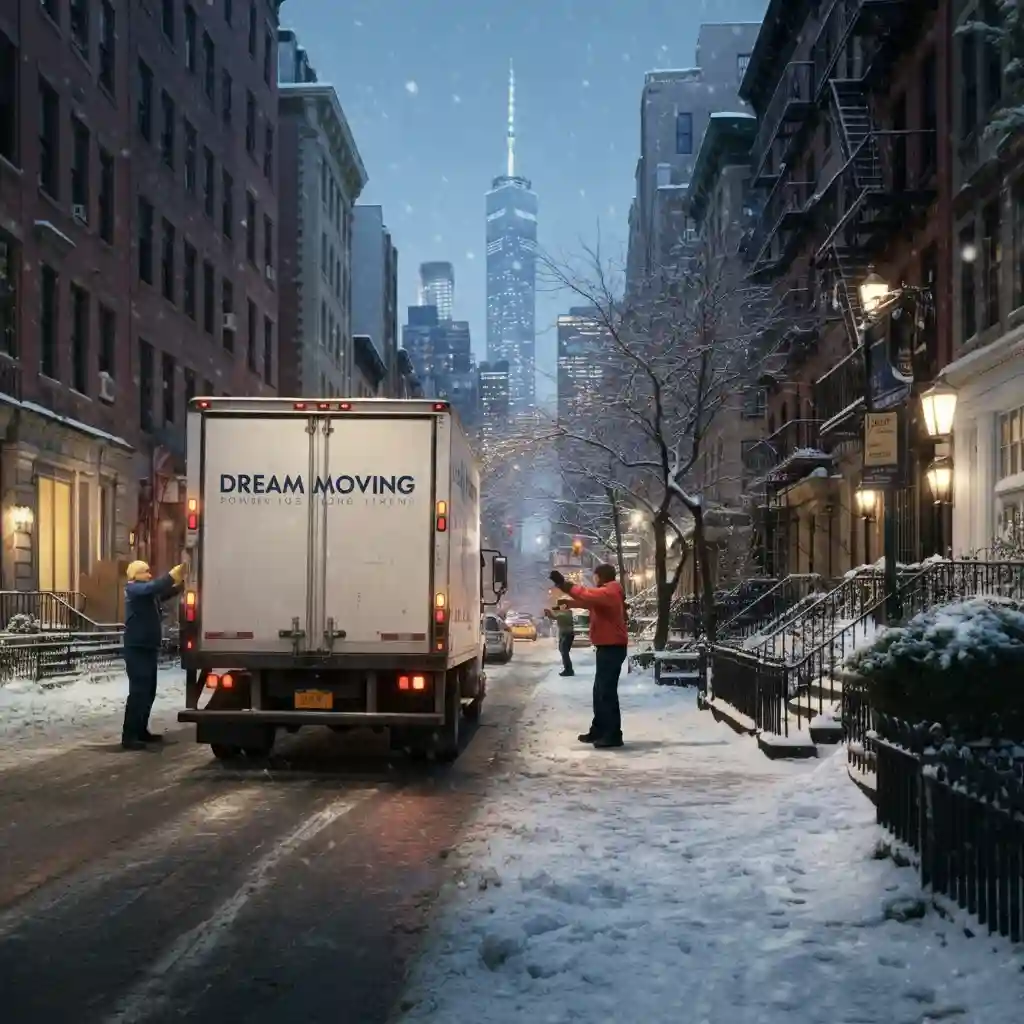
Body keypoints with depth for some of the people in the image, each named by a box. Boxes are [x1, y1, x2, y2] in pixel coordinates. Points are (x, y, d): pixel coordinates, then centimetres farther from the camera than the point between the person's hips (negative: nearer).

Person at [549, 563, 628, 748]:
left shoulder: (608, 593, -16)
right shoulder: (606, 594, 17)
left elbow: (586, 595, -28)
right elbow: (588, 599, 17)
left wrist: (563, 583, -23)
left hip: (612, 648, -11)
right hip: (608, 647, 11)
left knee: (607, 692, -10)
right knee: (600, 691, 15)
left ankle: (613, 735, -9)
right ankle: (598, 731, 22)